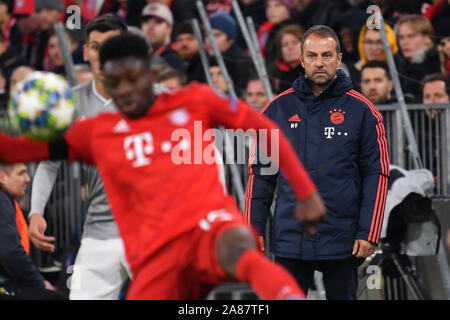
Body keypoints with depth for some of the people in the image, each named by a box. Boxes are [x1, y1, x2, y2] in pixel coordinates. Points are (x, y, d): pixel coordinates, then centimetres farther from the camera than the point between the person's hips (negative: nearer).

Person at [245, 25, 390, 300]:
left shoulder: (362, 111, 1)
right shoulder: (279, 108, 6)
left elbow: (377, 174, -1)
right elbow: (260, 174, 9)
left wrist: (368, 234, -8)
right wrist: (254, 229, 2)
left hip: (342, 243, -1)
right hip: (289, 241, 1)